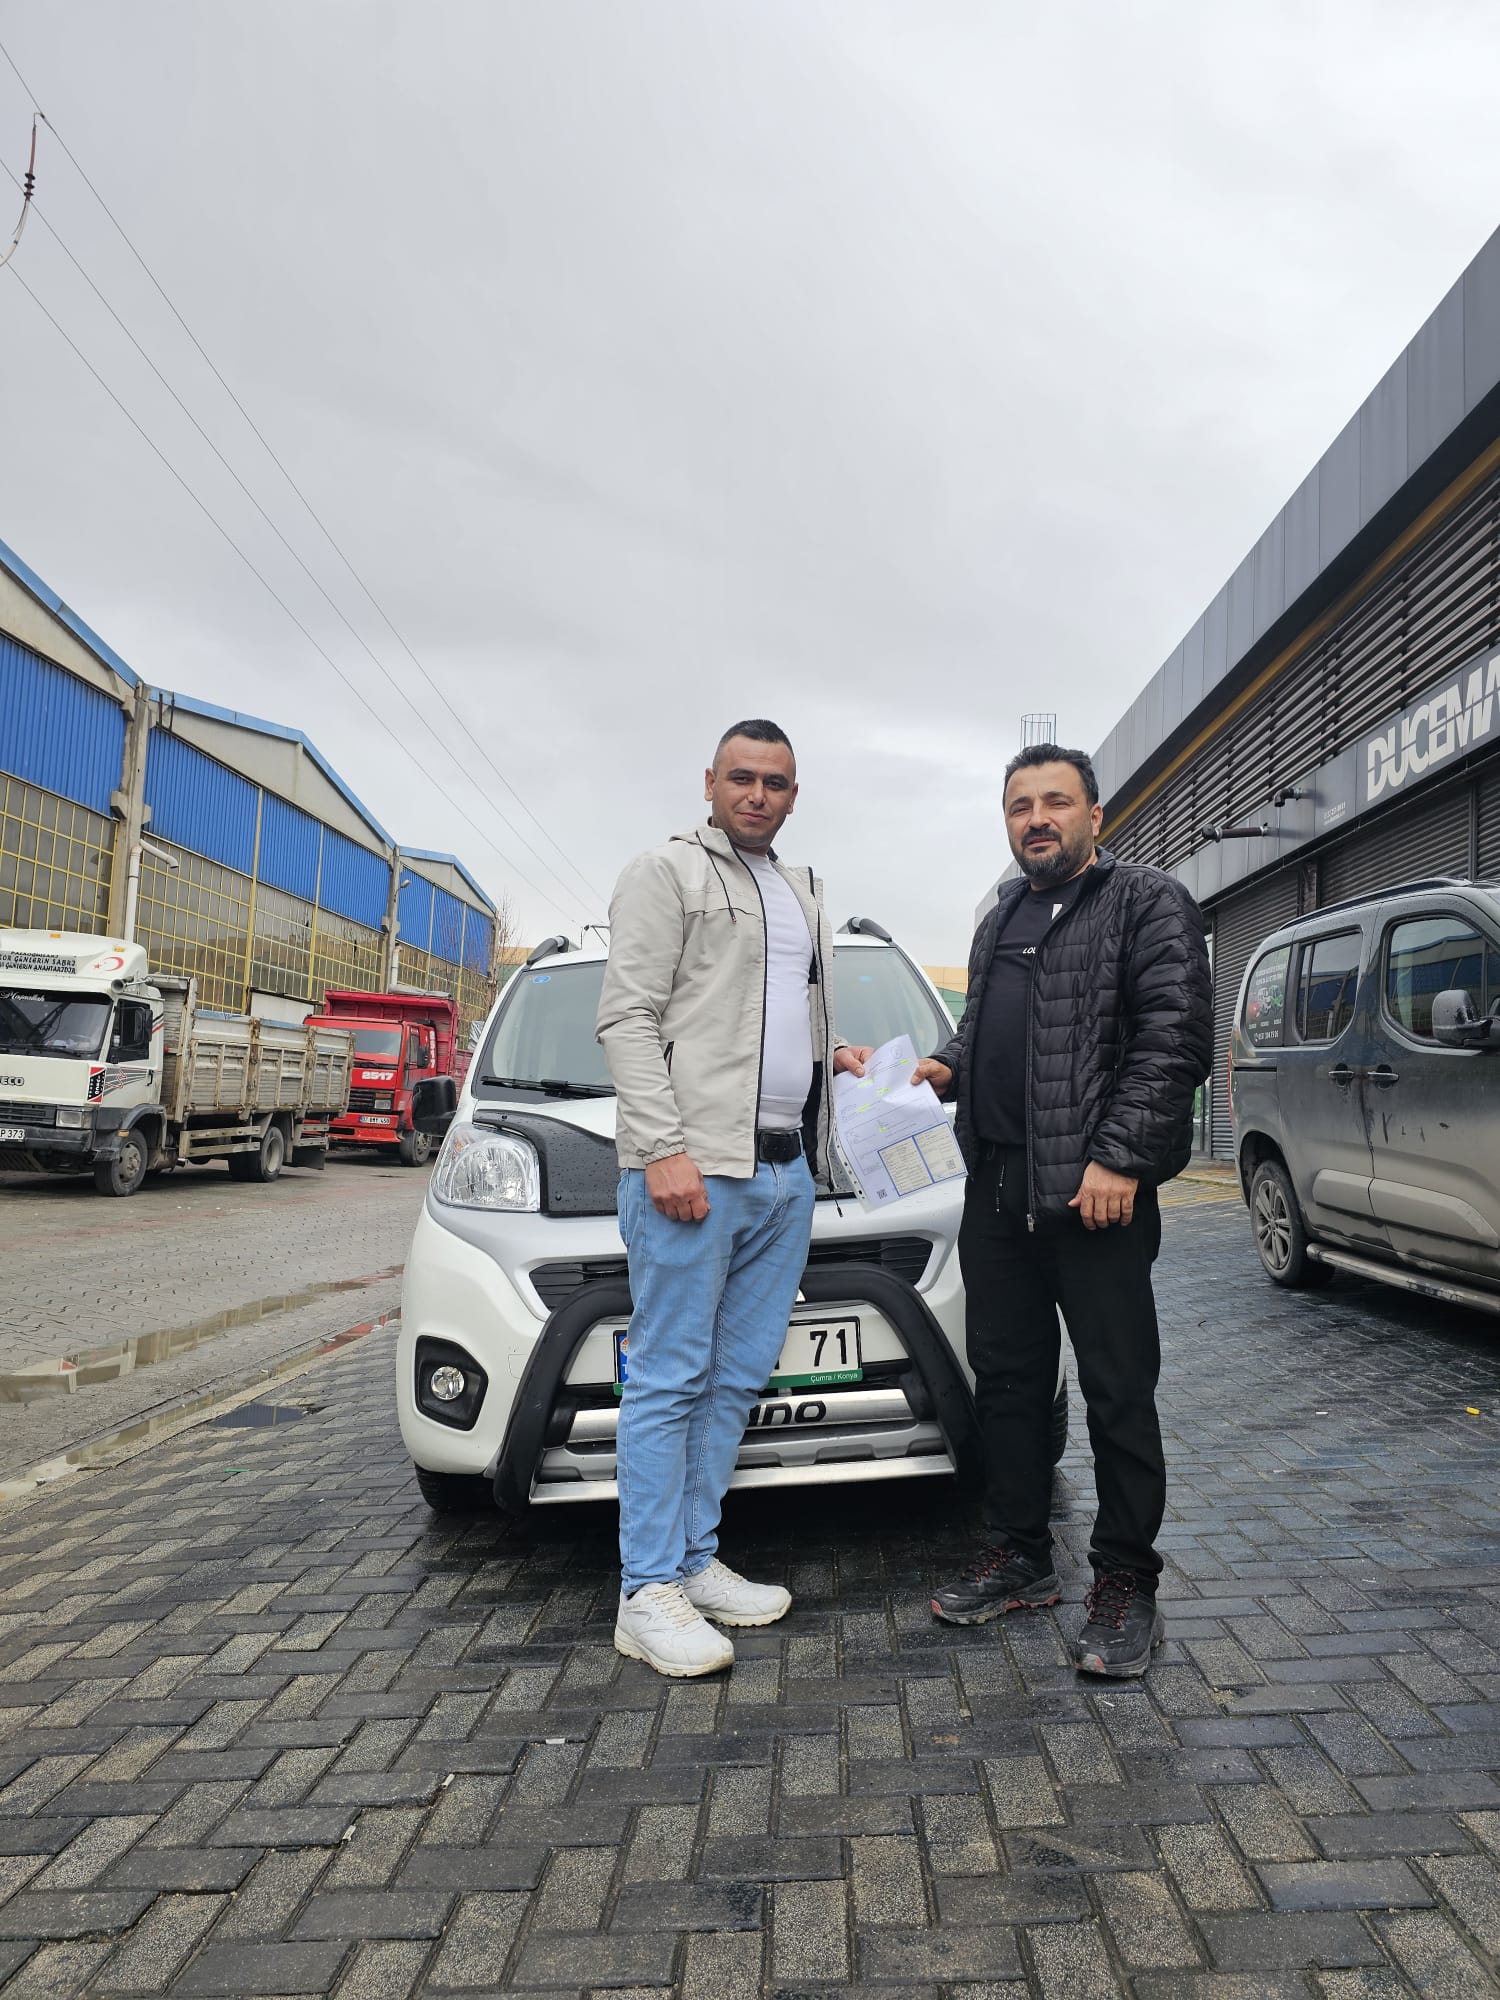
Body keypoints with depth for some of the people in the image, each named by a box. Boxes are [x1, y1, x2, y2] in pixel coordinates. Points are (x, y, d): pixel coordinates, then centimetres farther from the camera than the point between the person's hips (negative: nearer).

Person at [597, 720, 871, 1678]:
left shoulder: (804, 892, 23)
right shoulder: (666, 873, 0)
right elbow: (629, 1016, -9)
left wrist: (831, 1055, 11)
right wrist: (664, 1149, -18)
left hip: (787, 1169, 8)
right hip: (694, 1165, -7)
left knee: (740, 1376, 11)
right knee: (671, 1377, -3)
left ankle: (695, 1561, 23)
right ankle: (648, 1594, 7)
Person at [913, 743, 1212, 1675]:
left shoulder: (1149, 902, -3)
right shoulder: (1001, 919, 19)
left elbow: (1175, 1037, -13)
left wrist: (1118, 1157, -19)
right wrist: (948, 1067, 8)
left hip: (1097, 1190, -7)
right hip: (997, 1188, 7)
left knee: (1119, 1391, 3)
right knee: (1007, 1377, 15)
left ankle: (1127, 1583, 19)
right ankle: (1020, 1556, 30)